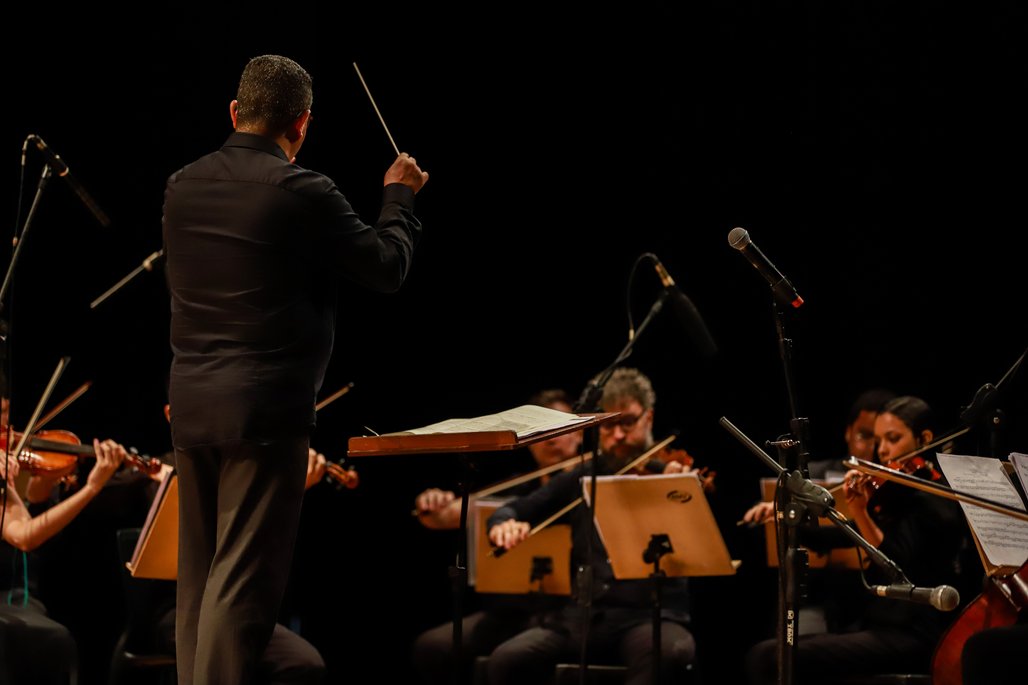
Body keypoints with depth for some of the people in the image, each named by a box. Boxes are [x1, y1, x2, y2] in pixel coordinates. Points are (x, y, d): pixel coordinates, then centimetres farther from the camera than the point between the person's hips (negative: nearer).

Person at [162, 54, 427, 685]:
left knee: (197, 576, 15)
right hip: (266, 408, -6)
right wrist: (399, 195, 13)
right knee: (242, 582, -4)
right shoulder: (302, 192, -14)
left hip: (190, 403, 6)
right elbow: (388, 267, -5)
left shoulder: (183, 185, 5)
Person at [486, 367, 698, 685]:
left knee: (673, 652, -37)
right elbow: (513, 510, 22)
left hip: (650, 614, -3)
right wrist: (503, 523, -3)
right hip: (580, 616, 3)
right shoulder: (582, 479, 15)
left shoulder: (676, 476, 4)